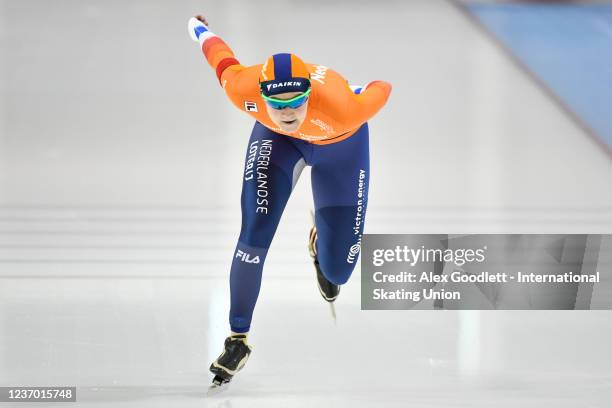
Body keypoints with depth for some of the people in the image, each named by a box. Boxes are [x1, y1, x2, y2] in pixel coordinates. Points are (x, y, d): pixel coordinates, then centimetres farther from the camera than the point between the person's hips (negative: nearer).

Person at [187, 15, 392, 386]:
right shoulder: (243, 88, -39)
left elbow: (380, 89, -24)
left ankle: (320, 245, 44)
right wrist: (198, 29, 6)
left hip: (340, 144, -1)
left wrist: (381, 84, 2)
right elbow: (220, 53, -17)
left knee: (337, 270, 4)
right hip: (275, 138, 1)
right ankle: (238, 340, -3)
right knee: (254, 237, -19)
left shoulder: (341, 108, -46)